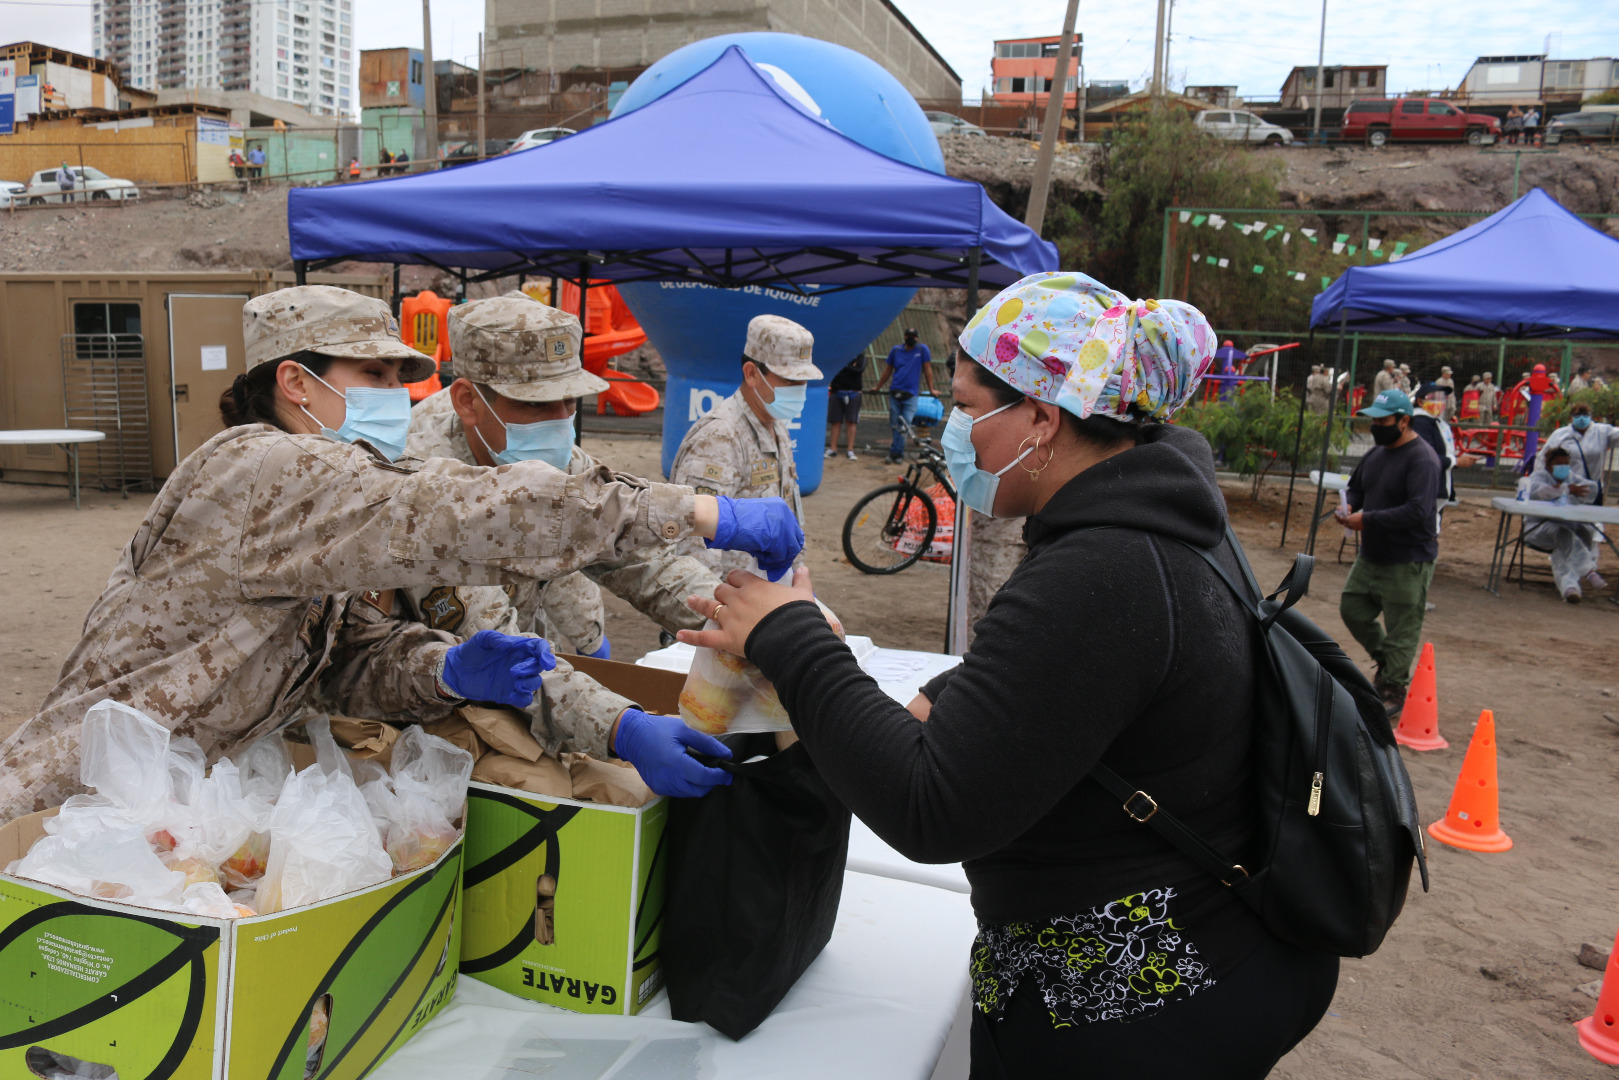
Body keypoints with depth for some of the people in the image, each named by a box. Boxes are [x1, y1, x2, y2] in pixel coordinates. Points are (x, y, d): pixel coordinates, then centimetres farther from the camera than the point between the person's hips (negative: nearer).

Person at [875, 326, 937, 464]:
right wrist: (877, 388, 22)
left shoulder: (922, 349, 5)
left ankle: (893, 453, -8)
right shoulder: (896, 350, 11)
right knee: (894, 425, 3)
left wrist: (931, 389, 8)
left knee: (904, 425, -13)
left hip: (911, 395, -3)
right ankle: (899, 455, 14)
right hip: (895, 393, 3)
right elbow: (888, 370, 20)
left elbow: (927, 369, 8)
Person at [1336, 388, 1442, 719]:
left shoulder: (1422, 459, -19)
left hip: (1407, 562, -9)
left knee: (1402, 630, 1)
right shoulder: (1376, 453, 9)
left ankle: (1393, 692, 14)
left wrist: (1368, 519, -25)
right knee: (1352, 610, 16)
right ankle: (1387, 662, 37)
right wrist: (1350, 507, 2)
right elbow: (1356, 485, 24)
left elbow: (1418, 511, -28)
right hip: (1370, 555, 9)